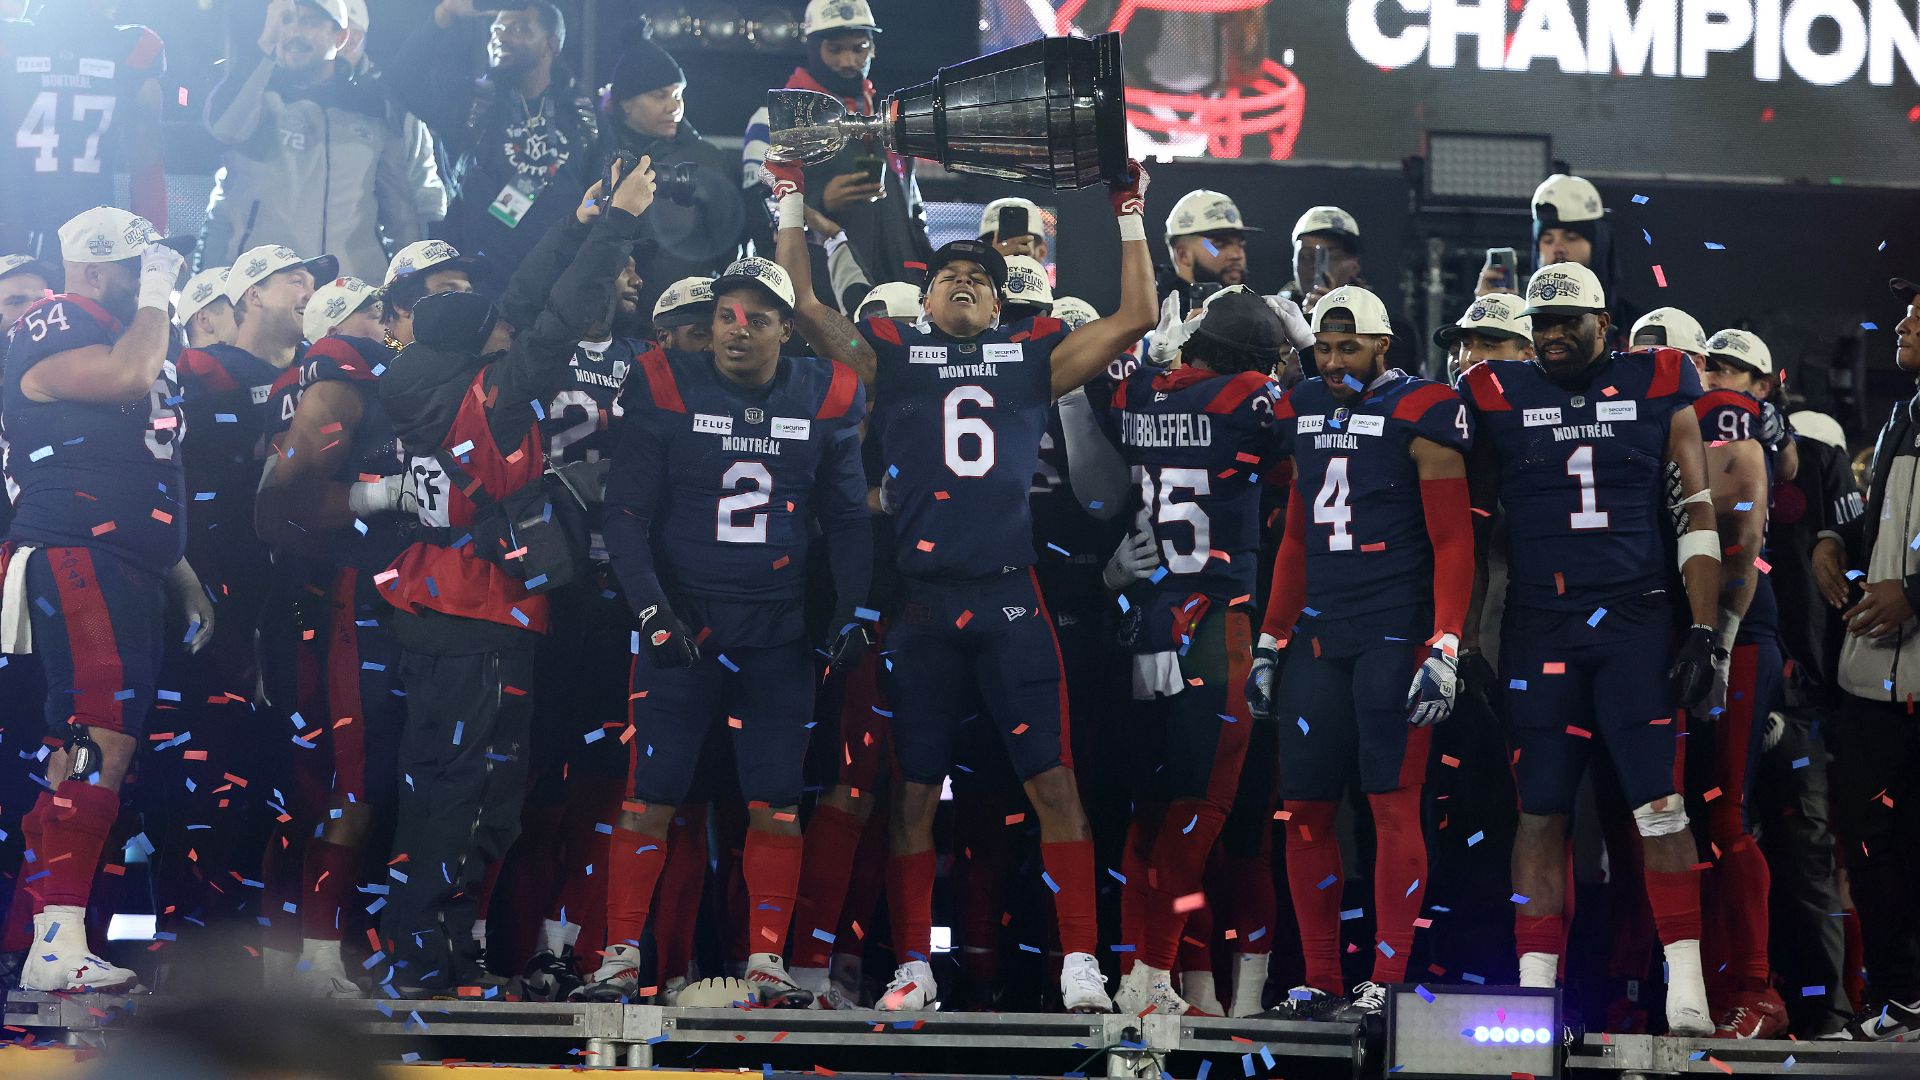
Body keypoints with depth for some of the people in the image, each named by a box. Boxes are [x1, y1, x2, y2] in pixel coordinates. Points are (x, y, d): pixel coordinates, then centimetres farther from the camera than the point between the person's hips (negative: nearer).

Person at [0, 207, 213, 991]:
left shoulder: (128, 333, 22)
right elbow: (127, 378, -28)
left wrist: (183, 576, 25)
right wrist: (156, 297, -12)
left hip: (134, 569, 10)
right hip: (77, 564, -10)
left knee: (105, 750, 9)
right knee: (99, 744, -18)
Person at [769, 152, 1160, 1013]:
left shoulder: (1032, 356, 13)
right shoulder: (892, 354, 12)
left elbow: (1134, 320, 12)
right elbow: (802, 306, 7)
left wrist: (1130, 217, 10)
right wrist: (791, 205, 5)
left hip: (1010, 600, 0)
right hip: (921, 602, 0)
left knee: (1053, 781, -5)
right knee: (913, 793, 5)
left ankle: (1080, 962, -3)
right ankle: (914, 964, 13)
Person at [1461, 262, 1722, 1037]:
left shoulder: (1658, 390, 5)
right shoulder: (1500, 397, 6)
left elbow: (1698, 514, 5)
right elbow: (1472, 526, 10)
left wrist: (1702, 632, -1)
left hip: (1634, 622, -1)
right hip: (1537, 629, 1)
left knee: (1660, 807, -6)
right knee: (1540, 812, 2)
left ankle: (1686, 993, -5)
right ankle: (1535, 989, 3)